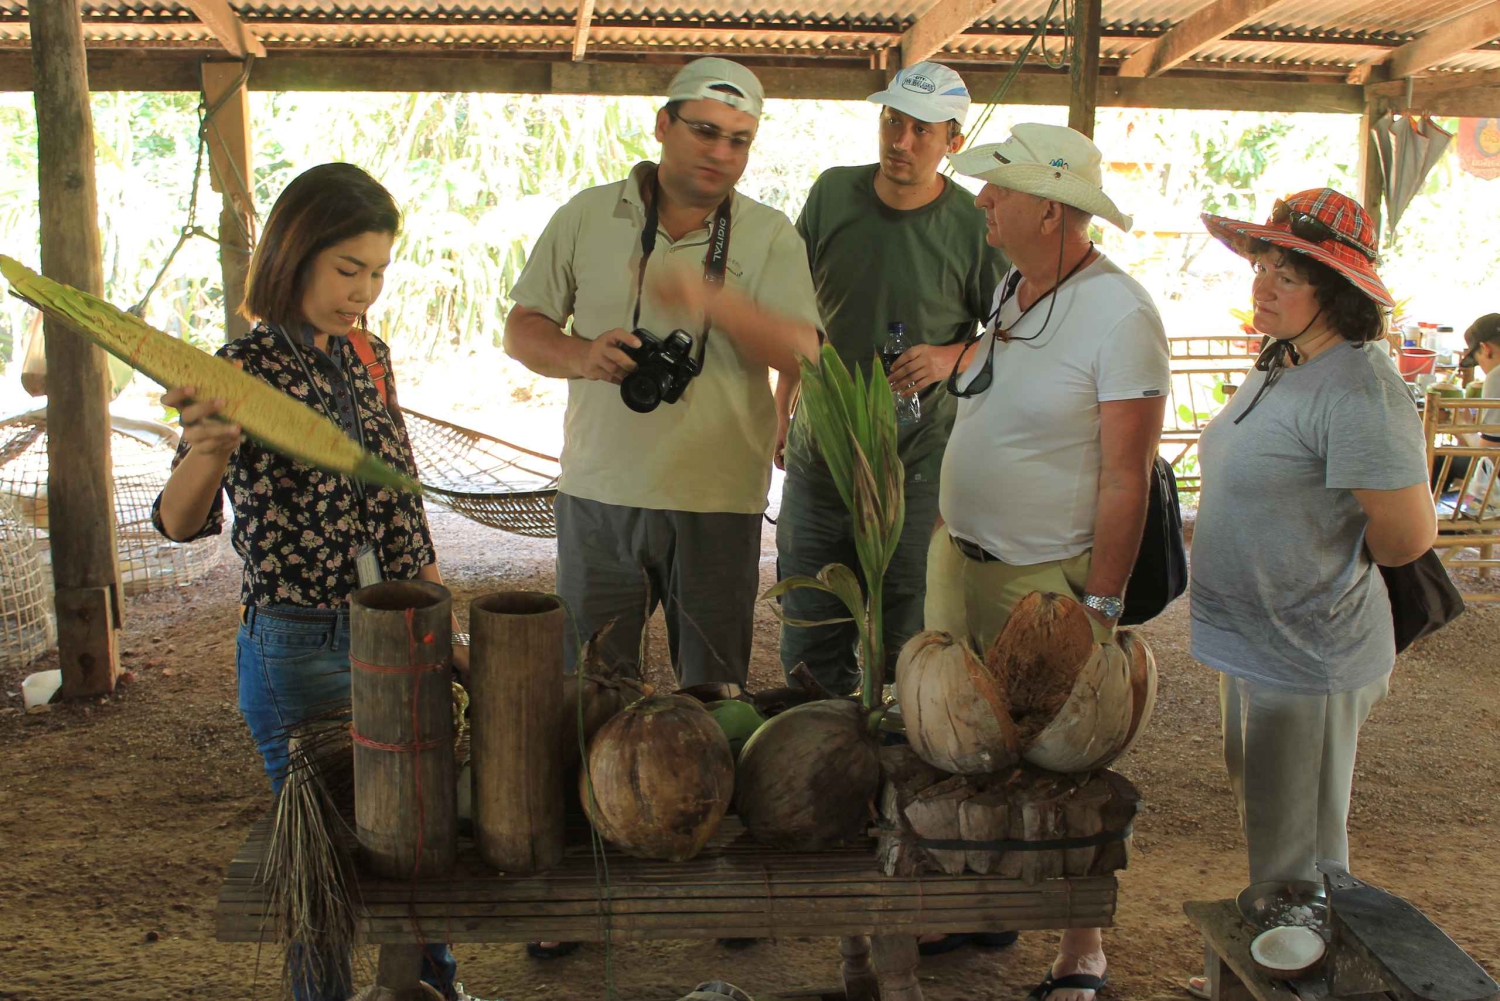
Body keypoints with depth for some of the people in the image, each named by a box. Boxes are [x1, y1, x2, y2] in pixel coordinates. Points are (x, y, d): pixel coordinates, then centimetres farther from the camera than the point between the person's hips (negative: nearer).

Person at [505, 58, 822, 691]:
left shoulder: (770, 236, 2)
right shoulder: (587, 216, 5)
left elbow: (802, 353, -10)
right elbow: (521, 330, 8)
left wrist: (711, 301, -27)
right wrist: (581, 356, -14)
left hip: (719, 502, 0)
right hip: (599, 494, 1)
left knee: (714, 698, 10)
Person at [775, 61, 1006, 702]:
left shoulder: (975, 225, -9)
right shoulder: (833, 193, 1)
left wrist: (951, 357, -16)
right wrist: (781, 408, 15)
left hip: (918, 458, -3)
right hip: (819, 450, 4)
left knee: (901, 636, 5)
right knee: (809, 627, 12)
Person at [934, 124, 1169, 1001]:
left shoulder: (1119, 313, -18)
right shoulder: (1011, 288, 5)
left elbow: (1126, 476, -18)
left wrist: (1101, 606, -18)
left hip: (1048, 580, -7)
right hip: (957, 555, 7)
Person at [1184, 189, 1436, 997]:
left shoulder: (1356, 389, -24)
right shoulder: (1279, 367, 6)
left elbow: (1409, 533, -23)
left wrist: (1341, 569, -7)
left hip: (1307, 658, -10)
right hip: (1254, 642, 10)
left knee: (1295, 850, 7)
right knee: (1264, 820, 24)